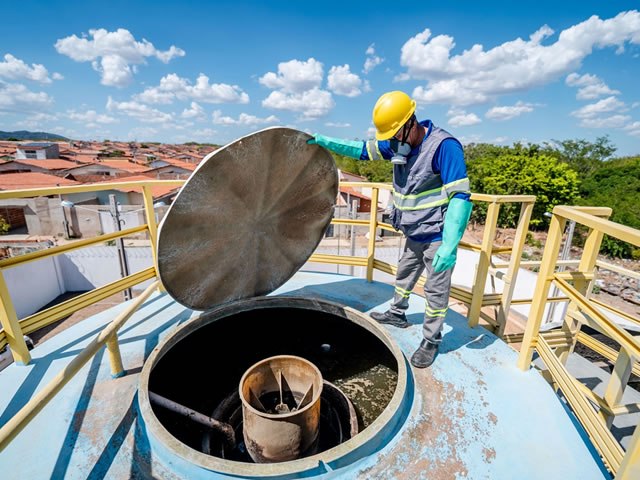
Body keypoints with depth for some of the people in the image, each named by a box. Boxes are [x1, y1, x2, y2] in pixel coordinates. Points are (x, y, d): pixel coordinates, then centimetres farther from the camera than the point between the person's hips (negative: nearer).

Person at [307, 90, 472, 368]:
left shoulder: (444, 146, -24)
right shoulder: (398, 144, -1)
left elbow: (460, 196, -28)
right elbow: (363, 150, 11)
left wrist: (450, 245, -33)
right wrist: (324, 141, 6)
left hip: (437, 236, -7)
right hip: (414, 234, 8)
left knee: (436, 289, 6)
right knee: (404, 274, 23)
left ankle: (431, 341, 25)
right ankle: (397, 314, 46)